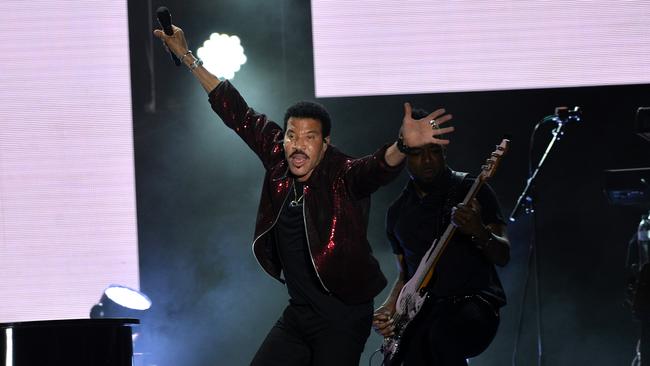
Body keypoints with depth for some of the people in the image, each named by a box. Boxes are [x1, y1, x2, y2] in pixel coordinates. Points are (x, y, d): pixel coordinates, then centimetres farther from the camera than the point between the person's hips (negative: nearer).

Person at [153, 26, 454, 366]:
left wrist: (403, 145, -59)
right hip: (297, 313, 6)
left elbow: (379, 167, -37)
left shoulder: (343, 176, -16)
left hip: (343, 318, -6)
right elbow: (238, 114, 7)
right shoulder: (279, 161, -1)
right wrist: (188, 57, 11)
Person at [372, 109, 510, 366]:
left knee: (441, 335, -37)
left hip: (474, 302, -4)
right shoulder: (397, 213, 16)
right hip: (422, 311, 4)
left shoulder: (472, 191, 2)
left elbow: (503, 256, -4)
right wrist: (389, 309, 6)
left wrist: (479, 232, -25)